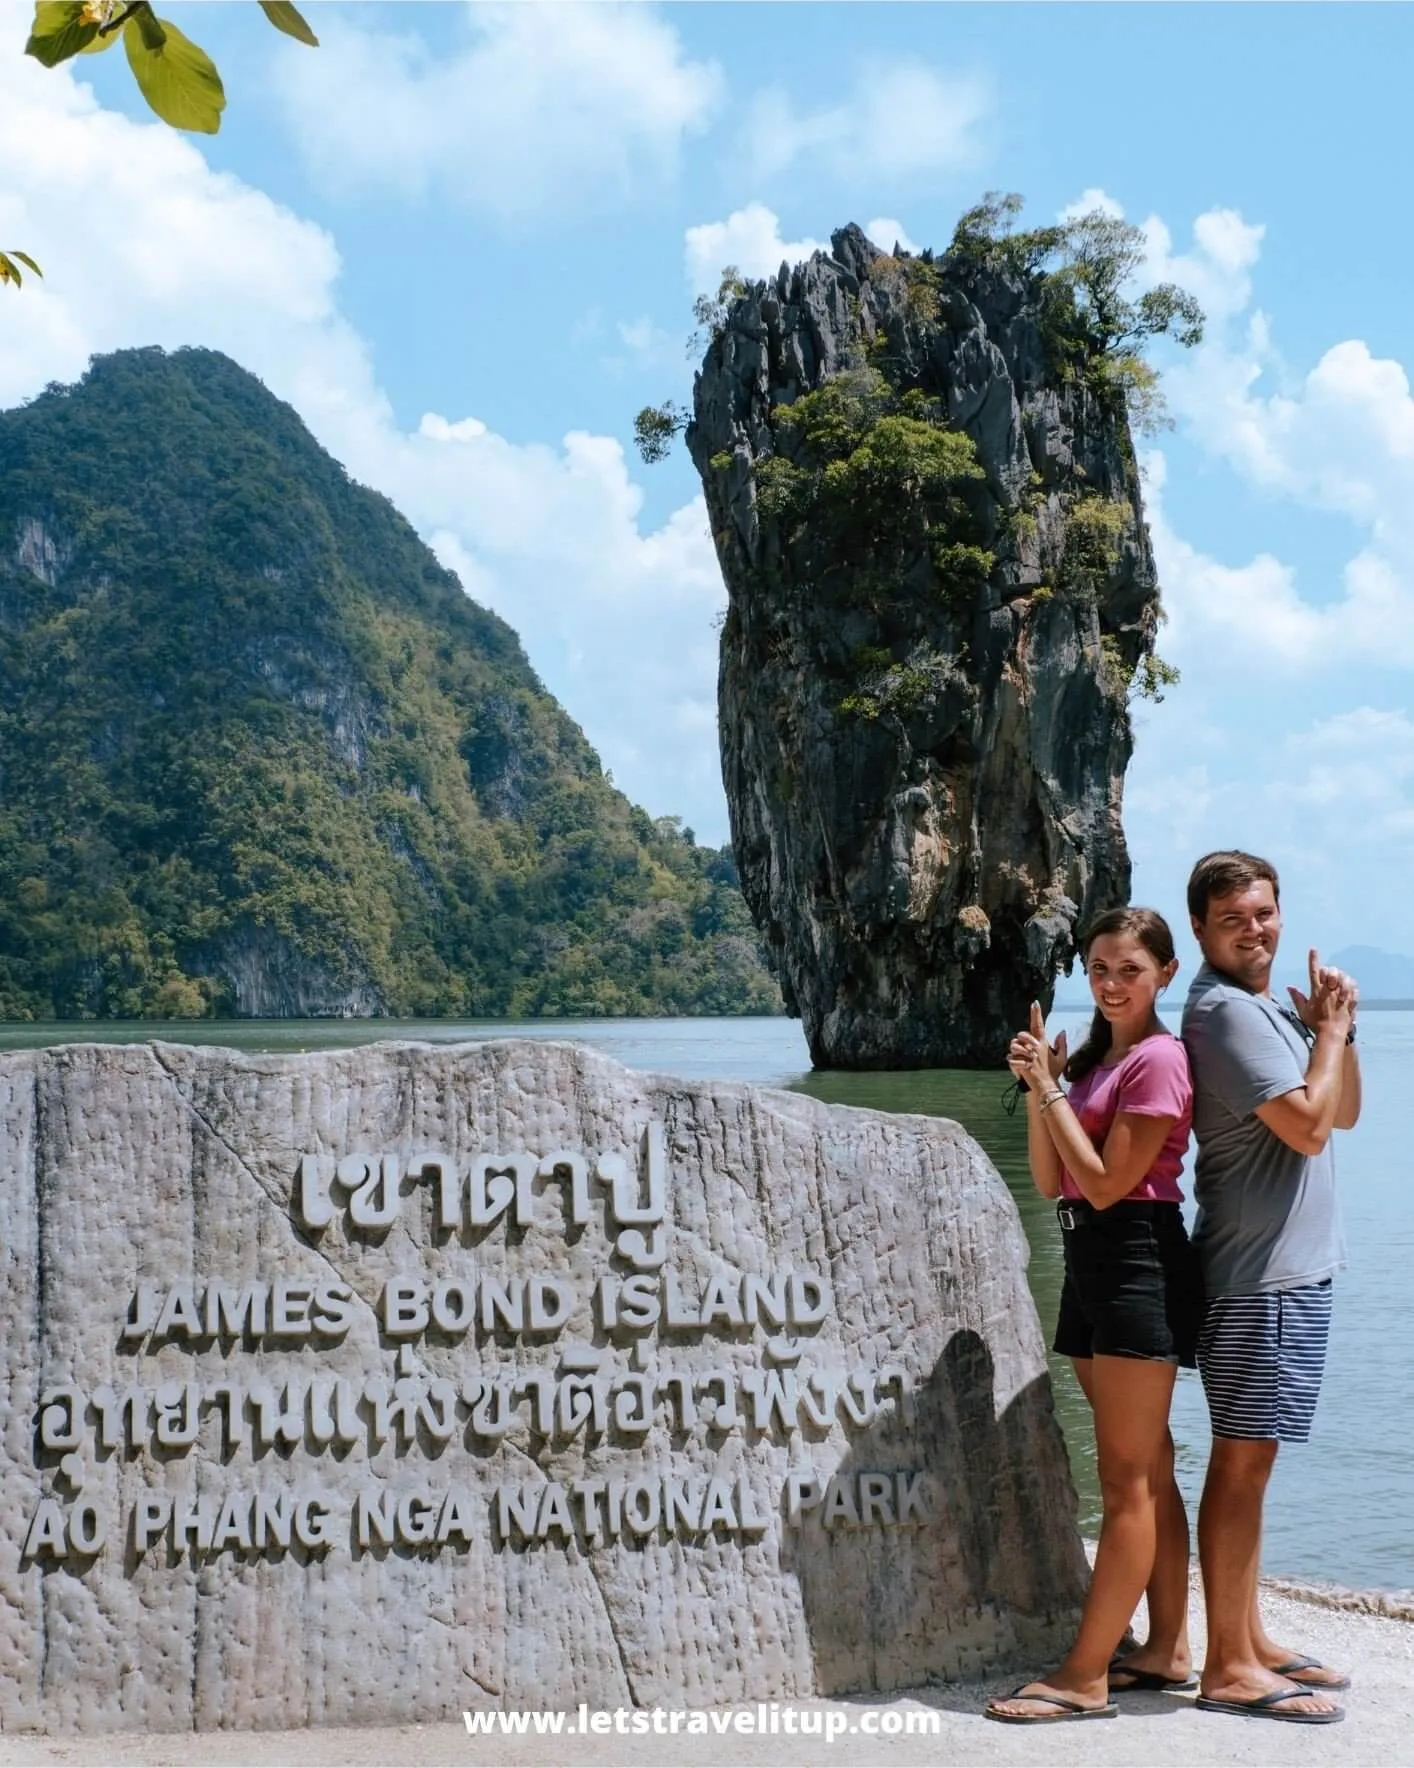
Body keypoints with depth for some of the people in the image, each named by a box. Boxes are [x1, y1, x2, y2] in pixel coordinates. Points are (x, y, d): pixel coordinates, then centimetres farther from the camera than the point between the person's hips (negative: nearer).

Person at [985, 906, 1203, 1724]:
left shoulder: (1159, 1059, -13)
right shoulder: (1098, 1057, 15)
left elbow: (1105, 1183, -18)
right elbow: (1052, 1182, 10)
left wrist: (1049, 1088, -14)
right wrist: (1038, 1083, -1)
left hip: (1139, 1265, -10)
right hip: (1093, 1261, 10)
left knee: (1127, 1480, -5)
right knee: (1148, 1471, 14)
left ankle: (1086, 1677, -2)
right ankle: (1168, 1649, 22)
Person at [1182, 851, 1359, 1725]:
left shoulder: (1273, 1010, 16)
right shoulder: (1225, 1011, -15)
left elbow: (1344, 1113, 17)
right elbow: (1307, 1126, -21)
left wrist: (1334, 1031, 2)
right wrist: (1332, 1029, -8)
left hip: (1294, 1267, 10)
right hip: (1260, 1271, -10)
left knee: (1248, 1461, 14)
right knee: (1243, 1462, -6)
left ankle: (1250, 1642, 22)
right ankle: (1230, 1668, -2)